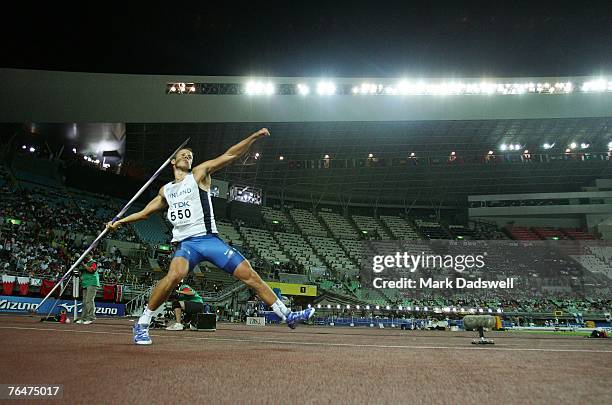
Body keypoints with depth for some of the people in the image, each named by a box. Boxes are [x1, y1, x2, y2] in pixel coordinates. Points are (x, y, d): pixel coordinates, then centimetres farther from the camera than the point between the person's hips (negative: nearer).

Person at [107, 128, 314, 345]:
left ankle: (287, 315, 1)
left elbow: (229, 155, 1)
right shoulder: (166, 190, 20)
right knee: (175, 274, -32)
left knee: (249, 274, -8)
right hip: (185, 243, 1)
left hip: (209, 239, 0)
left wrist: (254, 136, -7)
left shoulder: (199, 174, 10)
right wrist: (120, 221, 28)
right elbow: (145, 212, 33)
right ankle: (142, 324, -19)